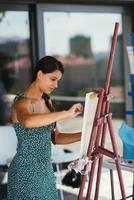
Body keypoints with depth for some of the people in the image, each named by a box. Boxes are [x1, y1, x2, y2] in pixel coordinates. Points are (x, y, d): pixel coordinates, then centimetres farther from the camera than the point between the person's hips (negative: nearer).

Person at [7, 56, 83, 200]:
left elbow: (55, 137, 11)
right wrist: (66, 114, -39)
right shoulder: (22, 102, -16)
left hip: (46, 170, 8)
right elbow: (27, 122, -40)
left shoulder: (46, 101, 9)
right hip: (26, 172, -8)